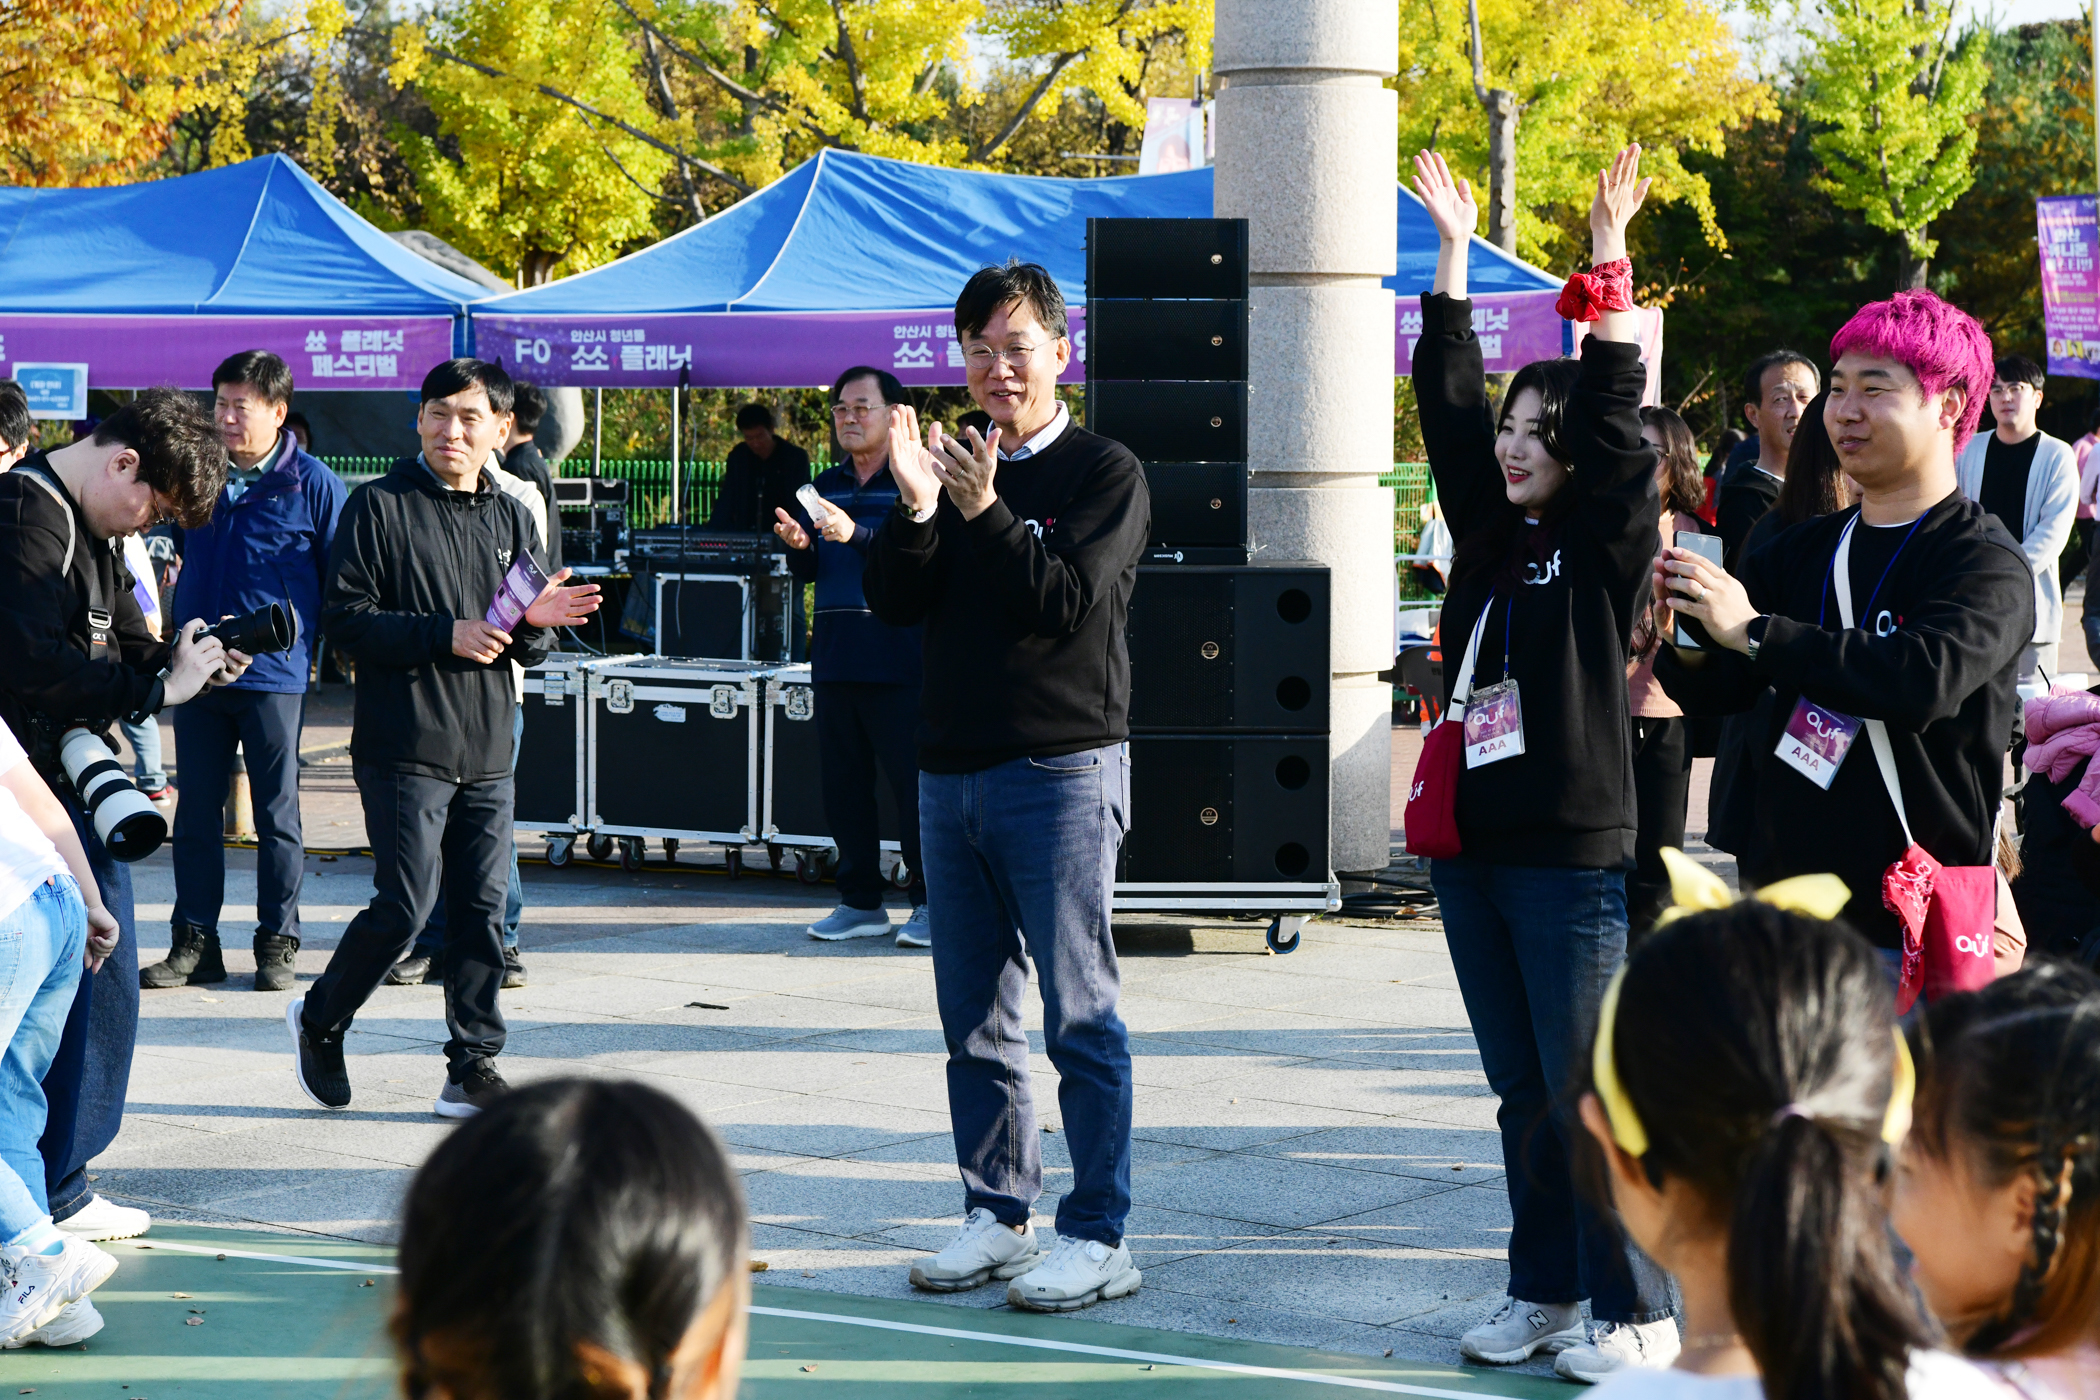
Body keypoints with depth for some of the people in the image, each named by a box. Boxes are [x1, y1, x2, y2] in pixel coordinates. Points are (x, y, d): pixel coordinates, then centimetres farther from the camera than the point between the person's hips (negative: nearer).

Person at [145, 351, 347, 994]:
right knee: (196, 812, 7)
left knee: (277, 814, 4)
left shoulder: (312, 484, -4)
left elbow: (340, 579, 2)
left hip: (273, 675, -4)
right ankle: (194, 941, 13)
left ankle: (278, 942, 11)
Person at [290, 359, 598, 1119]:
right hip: (405, 748, -5)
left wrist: (533, 623, -7)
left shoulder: (510, 517, 14)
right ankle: (319, 1020, 15)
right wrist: (445, 635, -18)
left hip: (488, 751, 5)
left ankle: (473, 1068, 9)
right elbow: (346, 616, -8)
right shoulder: (379, 507, -2)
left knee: (482, 910, 3)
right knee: (405, 904, -8)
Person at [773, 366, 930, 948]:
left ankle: (929, 901, 3)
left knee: (912, 780, -5)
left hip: (898, 655, -7)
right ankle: (860, 901, 17)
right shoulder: (826, 486, 17)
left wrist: (856, 536, -28)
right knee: (843, 783, 9)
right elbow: (807, 572, 19)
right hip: (835, 655, 7)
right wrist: (799, 546, -4)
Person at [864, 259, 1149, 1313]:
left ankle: (1098, 1236, -3)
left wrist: (984, 512, -21)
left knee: (1080, 1016, -6)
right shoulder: (951, 467, 13)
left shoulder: (1104, 473, -2)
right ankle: (997, 1215, 17)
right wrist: (915, 509, -12)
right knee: (973, 1018, 9)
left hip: (1061, 771, -6)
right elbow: (894, 602, 4)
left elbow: (1068, 601, -15)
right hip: (951, 770, 6)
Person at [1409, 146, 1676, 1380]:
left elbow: (1617, 415, -14)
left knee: (1592, 1095, -4)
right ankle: (1546, 1292, 21)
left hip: (1574, 855, -6)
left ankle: (1638, 1314, 2)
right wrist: (1454, 256, 8)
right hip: (1473, 846, 7)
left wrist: (1610, 263, -16)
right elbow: (1448, 402, 10)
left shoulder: (1607, 541, -3)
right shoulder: (1490, 531, 12)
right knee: (1523, 1093, 12)